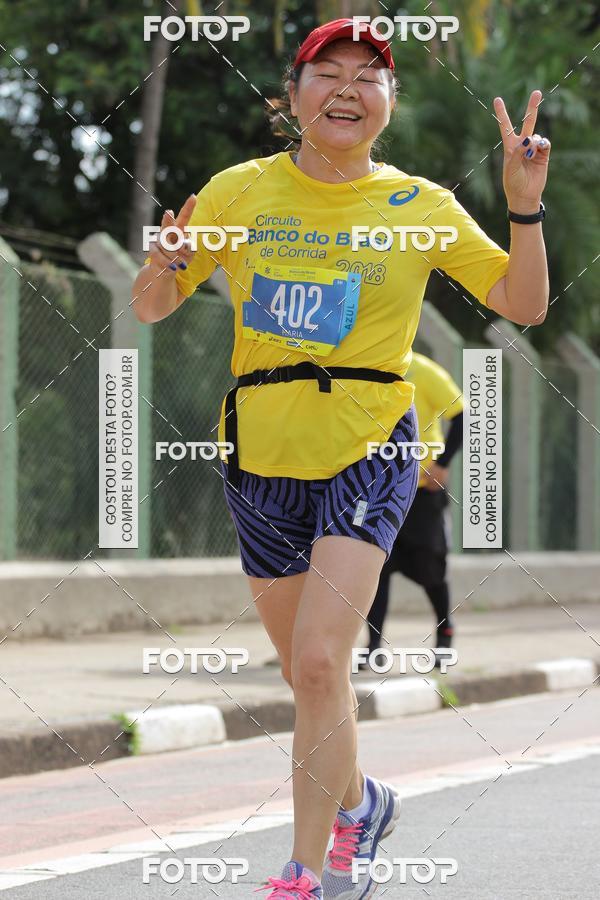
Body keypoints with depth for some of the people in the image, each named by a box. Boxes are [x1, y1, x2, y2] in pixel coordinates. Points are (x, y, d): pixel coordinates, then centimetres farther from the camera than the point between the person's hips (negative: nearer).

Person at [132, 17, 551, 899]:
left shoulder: (422, 206, -2)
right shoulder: (239, 192, 0)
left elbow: (524, 305, 0)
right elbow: (149, 309, 4)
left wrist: (526, 206, -14)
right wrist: (165, 269, -19)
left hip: (369, 450, -3)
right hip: (262, 455, 3)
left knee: (320, 662, -18)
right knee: (306, 669, 16)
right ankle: (358, 800, 44)